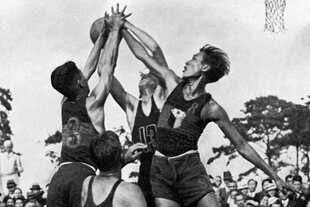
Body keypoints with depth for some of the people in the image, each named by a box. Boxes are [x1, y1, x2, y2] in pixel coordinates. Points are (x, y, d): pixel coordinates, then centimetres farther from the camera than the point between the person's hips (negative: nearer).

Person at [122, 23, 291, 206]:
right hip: (160, 169, 3)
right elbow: (142, 55, 18)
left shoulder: (211, 108, -1)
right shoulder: (172, 83, 9)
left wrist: (274, 176, 0)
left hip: (189, 167, -3)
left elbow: (242, 146, 2)